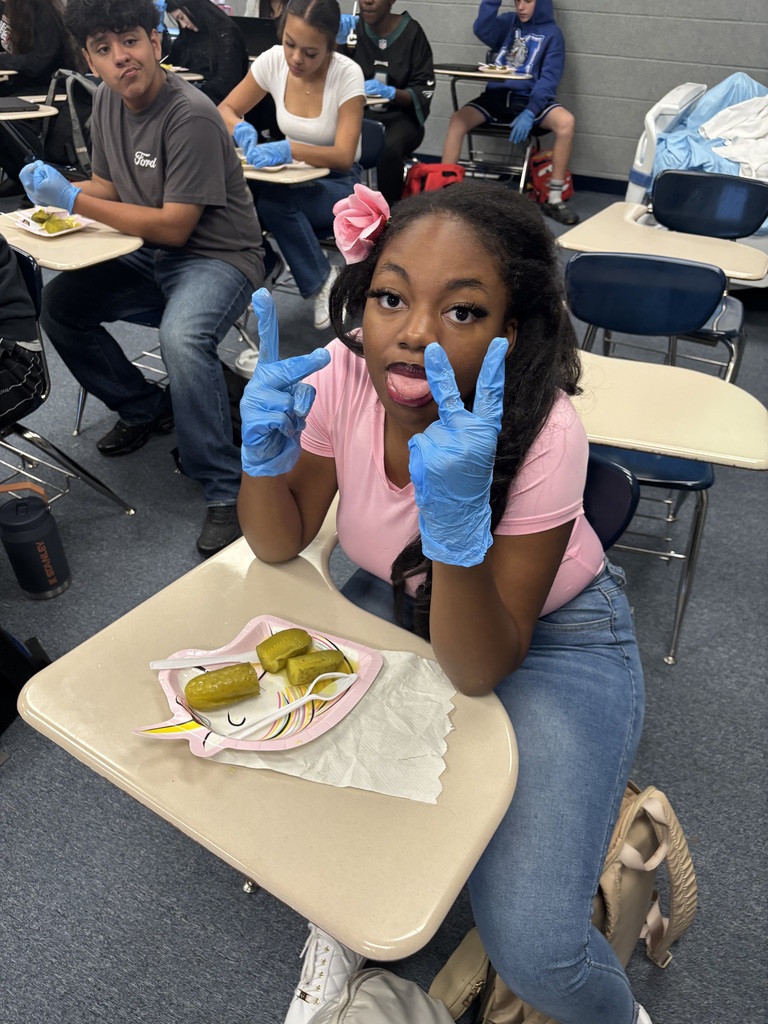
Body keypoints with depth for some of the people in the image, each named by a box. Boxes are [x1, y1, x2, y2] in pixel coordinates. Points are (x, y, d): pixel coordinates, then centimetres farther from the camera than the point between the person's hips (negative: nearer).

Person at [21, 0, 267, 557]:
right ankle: (146, 409, 14)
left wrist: (73, 199, -17)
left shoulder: (190, 116, -20)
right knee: (58, 304, -5)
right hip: (149, 257, 8)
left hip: (218, 258, -8)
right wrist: (53, 186, -5)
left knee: (183, 338, -36)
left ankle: (226, 492, -24)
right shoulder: (109, 99, 6)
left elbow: (174, 227, -22)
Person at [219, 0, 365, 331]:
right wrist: (241, 129, -23)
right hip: (292, 176, 3)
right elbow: (225, 111, 1)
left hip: (338, 185, -3)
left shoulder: (347, 74, -19)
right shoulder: (272, 60, -8)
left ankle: (323, 283, -15)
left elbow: (344, 157, -25)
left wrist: (288, 149, -40)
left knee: (274, 198, -34)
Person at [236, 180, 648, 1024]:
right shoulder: (344, 377, -19)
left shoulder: (543, 437, -31)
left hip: (551, 633, -4)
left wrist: (458, 512, -44)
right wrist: (266, 452, -29)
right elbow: (280, 545, -7)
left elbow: (478, 671, -27)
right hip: (400, 603, 5)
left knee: (528, 945, -16)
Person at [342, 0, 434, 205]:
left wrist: (390, 92, -23)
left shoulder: (411, 32, -2)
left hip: (400, 115, -2)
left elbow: (424, 92, -6)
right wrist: (338, 41, -20)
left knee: (388, 149, -35)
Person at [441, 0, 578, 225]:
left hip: (529, 98, -2)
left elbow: (549, 79, -6)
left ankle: (554, 200, -22)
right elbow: (481, 30, -5)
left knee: (566, 122, -30)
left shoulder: (551, 33, 5)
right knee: (457, 120, -26)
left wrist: (530, 113, -21)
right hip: (496, 95, 2)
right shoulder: (507, 22, 14)